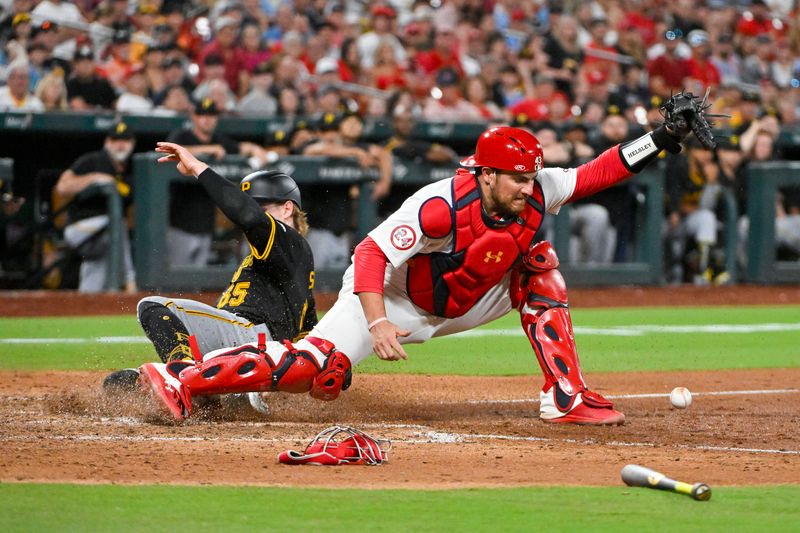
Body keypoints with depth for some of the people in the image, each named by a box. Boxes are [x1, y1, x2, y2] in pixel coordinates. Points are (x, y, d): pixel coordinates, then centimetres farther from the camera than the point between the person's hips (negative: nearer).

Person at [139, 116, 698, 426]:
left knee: (539, 263, -6)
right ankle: (181, 379, -21)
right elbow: (373, 251, -35)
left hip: (462, 305, 7)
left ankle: (567, 397, -4)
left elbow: (593, 174, -6)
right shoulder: (441, 206, -33)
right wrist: (378, 323, -46)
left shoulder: (535, 192, -13)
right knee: (314, 367, -27)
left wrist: (663, 139, -17)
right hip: (395, 300, -7)